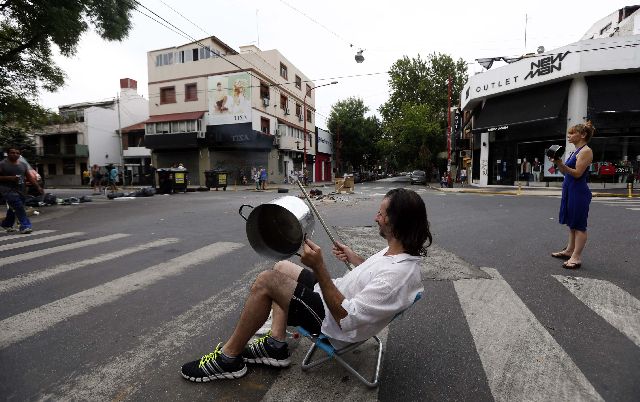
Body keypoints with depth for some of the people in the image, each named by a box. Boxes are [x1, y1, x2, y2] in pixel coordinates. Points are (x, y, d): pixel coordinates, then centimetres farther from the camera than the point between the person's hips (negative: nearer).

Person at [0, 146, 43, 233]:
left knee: (13, 209, 15)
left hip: (20, 190, 6)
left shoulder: (23, 165, 12)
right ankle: (25, 226, -20)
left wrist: (38, 187, 8)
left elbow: (30, 177, 15)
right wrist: (10, 178, -18)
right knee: (19, 207, -18)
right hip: (8, 190, -6)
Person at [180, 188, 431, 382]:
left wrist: (318, 267, -35)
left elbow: (345, 317, -31)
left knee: (266, 281, -16)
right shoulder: (403, 251, -4)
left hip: (333, 320, -9)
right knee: (281, 267, 17)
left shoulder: (397, 275, -33)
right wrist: (353, 258, 10)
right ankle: (275, 346, 14)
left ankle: (228, 358, 4)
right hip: (337, 295, 10)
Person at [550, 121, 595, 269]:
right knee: (572, 223, 15)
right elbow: (566, 172, 14)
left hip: (579, 192, -9)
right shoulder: (576, 151, 15)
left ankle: (576, 257, 0)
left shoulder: (586, 151, -11)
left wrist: (561, 164, -28)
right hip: (569, 190, 9)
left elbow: (577, 173, -18)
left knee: (579, 225, -4)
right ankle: (569, 250, 25)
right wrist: (558, 164, 0)